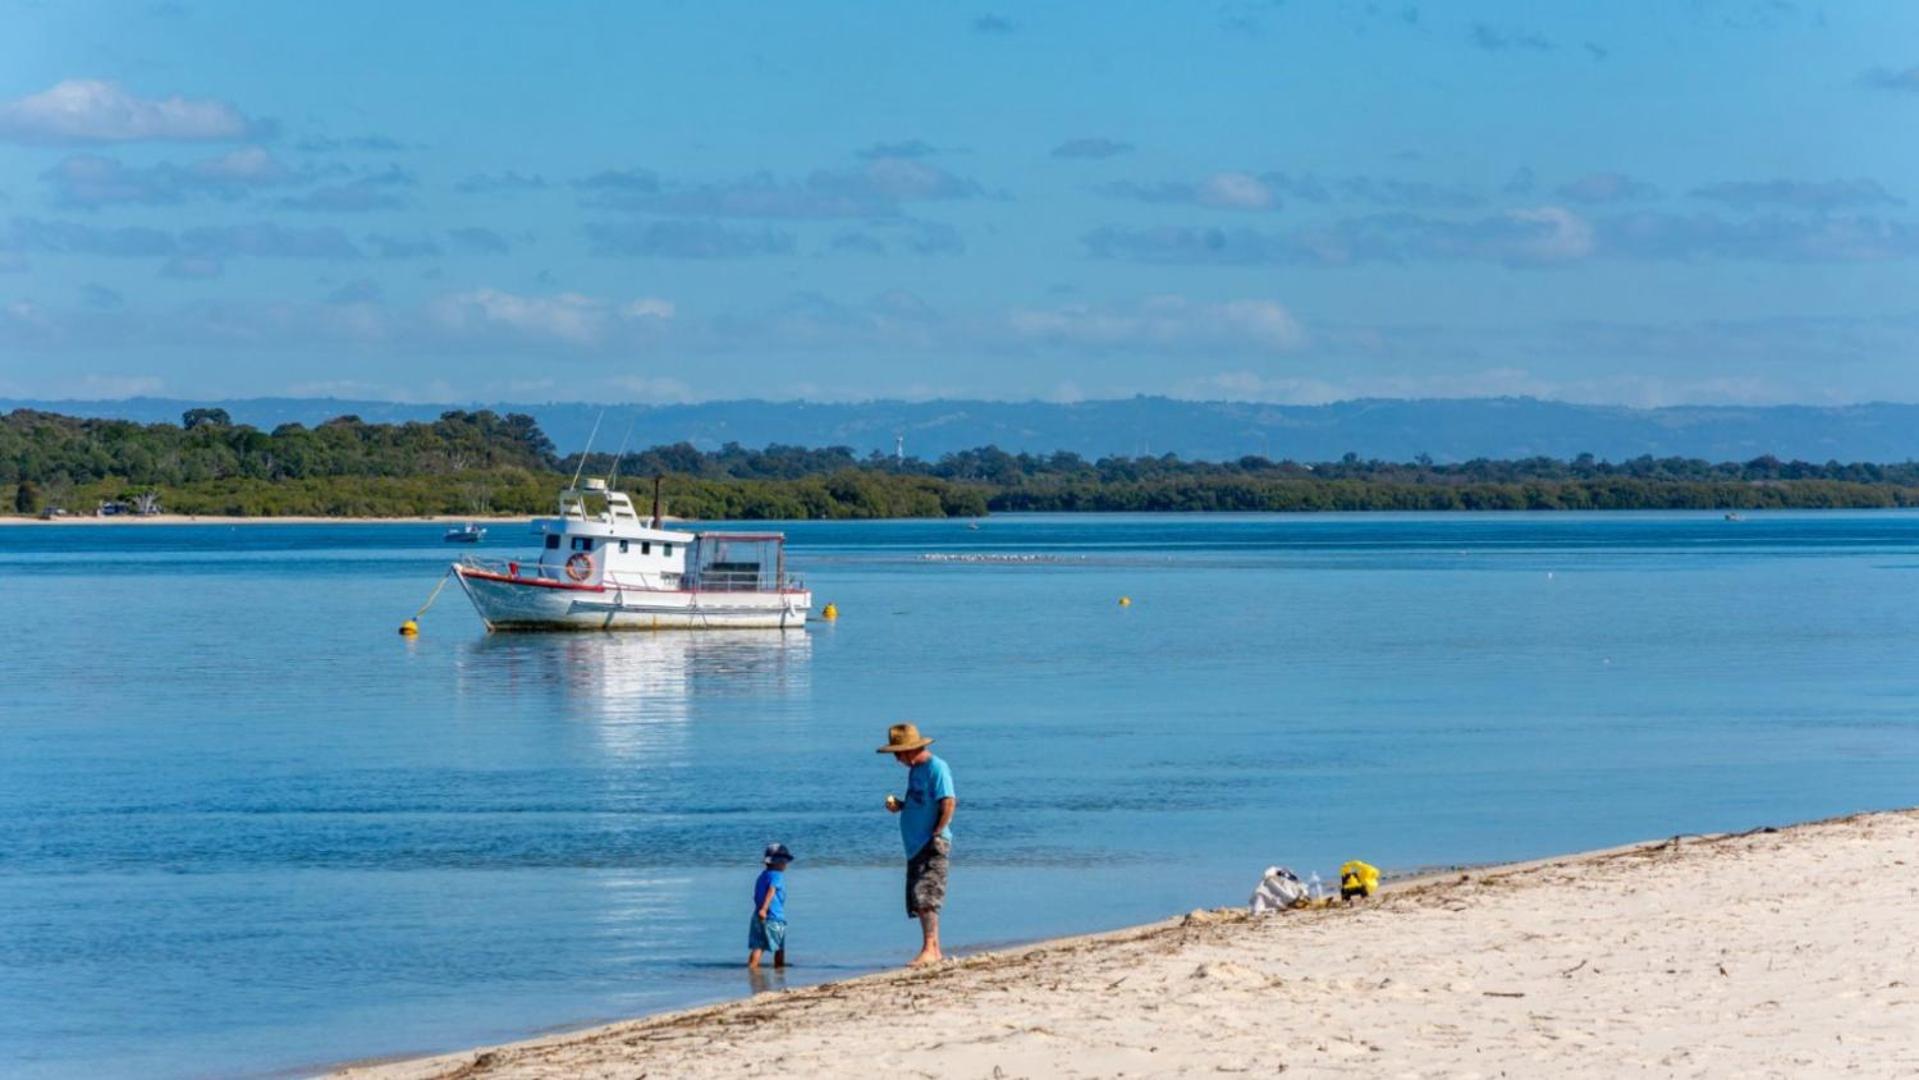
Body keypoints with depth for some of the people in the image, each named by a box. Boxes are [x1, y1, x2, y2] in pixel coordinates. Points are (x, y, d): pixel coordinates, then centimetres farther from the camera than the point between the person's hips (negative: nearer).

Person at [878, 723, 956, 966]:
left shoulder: (936, 768, -12)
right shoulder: (915, 769, 17)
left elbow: (949, 803, -19)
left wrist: (937, 834, -18)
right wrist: (898, 805, 6)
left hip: (933, 845, -10)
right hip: (916, 845, 10)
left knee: (925, 897, -15)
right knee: (918, 900, 10)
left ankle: (928, 950, -16)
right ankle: (934, 951, 15)